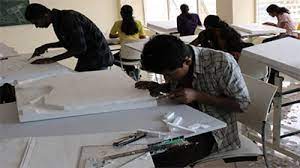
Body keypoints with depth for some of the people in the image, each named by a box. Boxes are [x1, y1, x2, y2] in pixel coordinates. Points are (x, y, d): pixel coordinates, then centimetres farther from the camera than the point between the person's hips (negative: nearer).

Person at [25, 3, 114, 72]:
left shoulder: (68, 18, -23)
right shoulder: (58, 20, 5)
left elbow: (79, 47, -26)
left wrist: (52, 60, -22)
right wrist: (47, 46, 11)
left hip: (97, 58, -9)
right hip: (86, 58, 9)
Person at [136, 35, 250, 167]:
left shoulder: (222, 63, -24)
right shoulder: (174, 62, -6)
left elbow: (242, 104, -16)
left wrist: (197, 96, -26)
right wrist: (160, 88, -7)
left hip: (212, 131, -6)